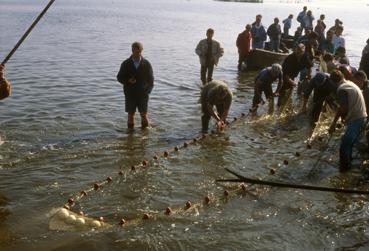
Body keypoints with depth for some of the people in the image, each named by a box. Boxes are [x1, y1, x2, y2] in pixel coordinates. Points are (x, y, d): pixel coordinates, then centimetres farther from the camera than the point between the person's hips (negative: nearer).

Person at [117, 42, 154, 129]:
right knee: (131, 114, 5)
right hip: (130, 94, 0)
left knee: (144, 114, 2)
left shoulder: (146, 64, -1)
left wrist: (148, 90, -7)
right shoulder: (126, 64, -1)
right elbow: (119, 77, 3)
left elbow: (150, 79, 4)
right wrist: (128, 80, -16)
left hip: (142, 94, 0)